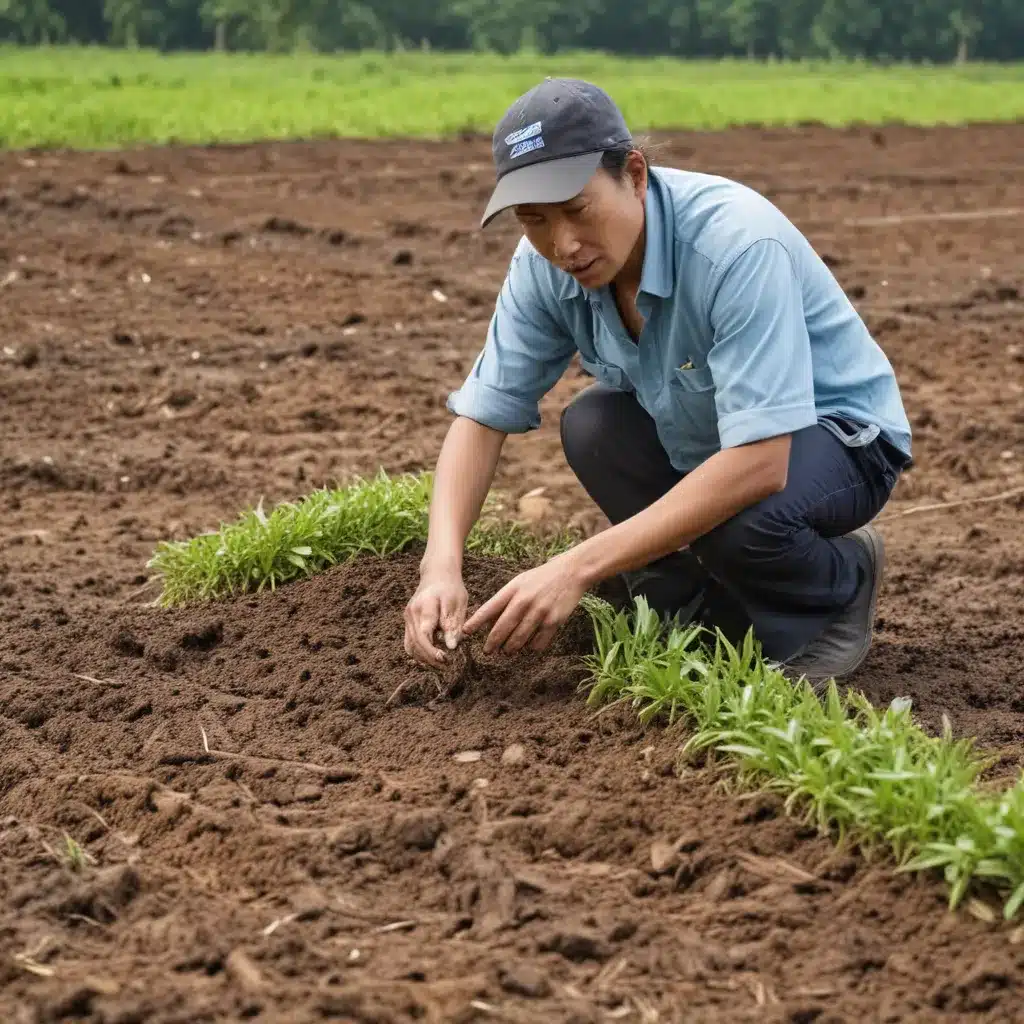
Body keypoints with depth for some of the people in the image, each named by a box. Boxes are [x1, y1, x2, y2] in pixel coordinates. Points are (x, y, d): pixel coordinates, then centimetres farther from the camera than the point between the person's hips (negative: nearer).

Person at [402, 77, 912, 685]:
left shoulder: (736, 245, -36)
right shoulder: (545, 264, -15)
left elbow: (759, 463, -42)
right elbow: (483, 415, -11)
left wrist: (578, 568, -43)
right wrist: (442, 566, -30)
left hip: (841, 435, -7)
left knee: (740, 521, -34)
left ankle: (843, 584, 0)